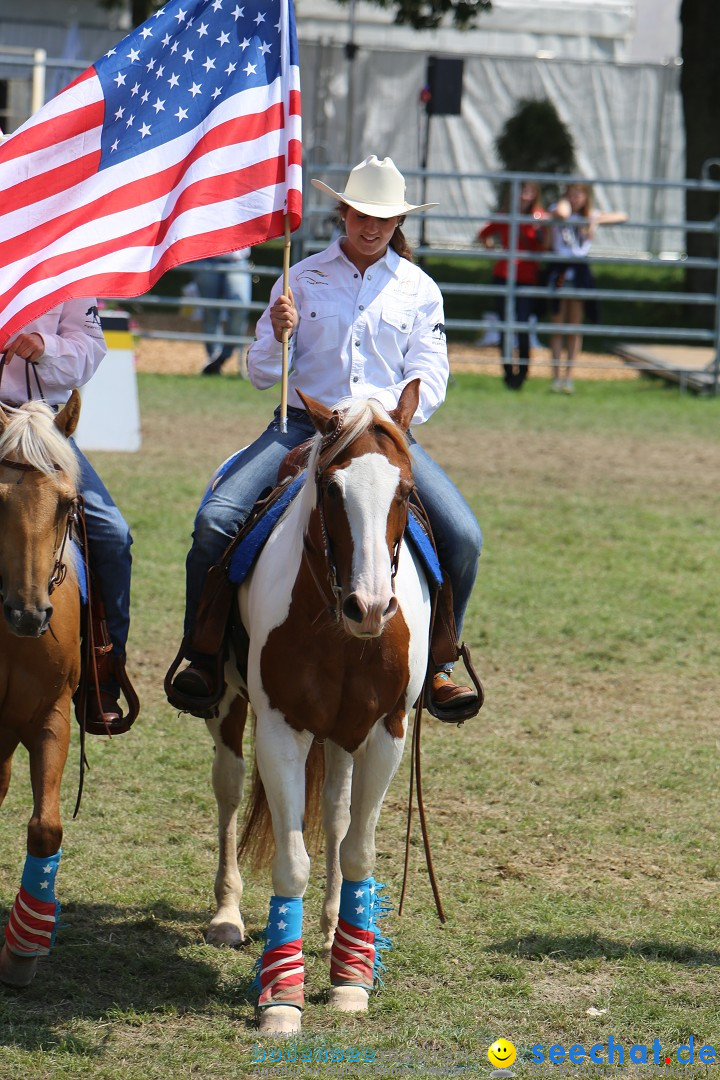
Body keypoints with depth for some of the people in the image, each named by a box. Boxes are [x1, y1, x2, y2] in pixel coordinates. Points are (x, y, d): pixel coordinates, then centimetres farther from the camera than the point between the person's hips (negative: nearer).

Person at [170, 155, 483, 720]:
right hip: (303, 425, 0)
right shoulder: (303, 278, 8)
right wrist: (280, 335, -12)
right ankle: (203, 653, -6)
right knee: (216, 519, -22)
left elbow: (429, 380, 4)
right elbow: (261, 373, 10)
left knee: (462, 535, -19)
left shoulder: (419, 290, 9)